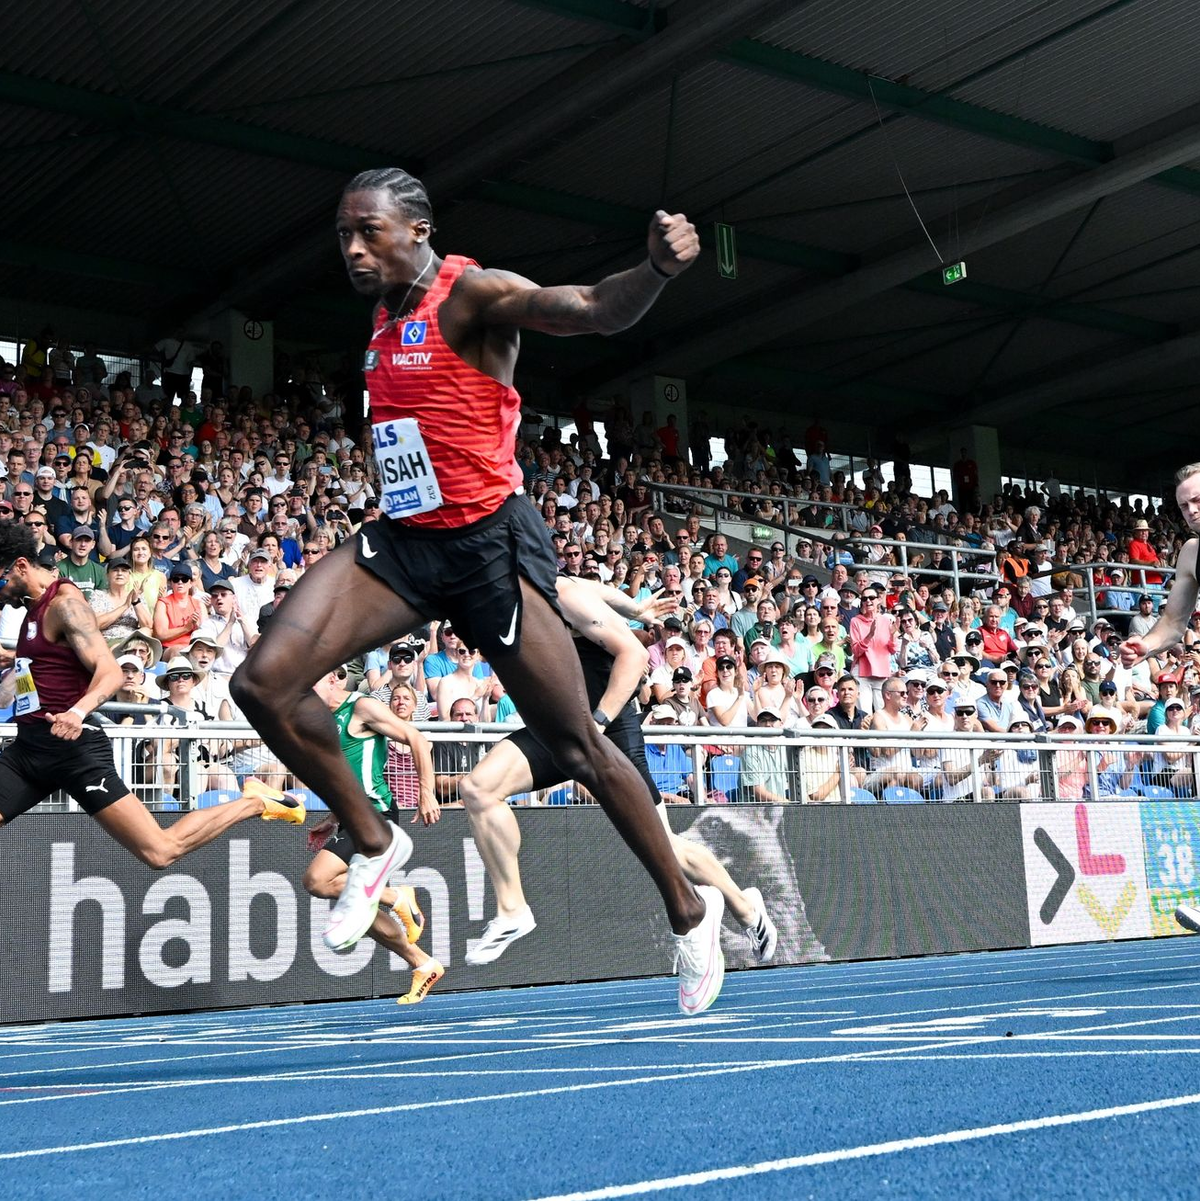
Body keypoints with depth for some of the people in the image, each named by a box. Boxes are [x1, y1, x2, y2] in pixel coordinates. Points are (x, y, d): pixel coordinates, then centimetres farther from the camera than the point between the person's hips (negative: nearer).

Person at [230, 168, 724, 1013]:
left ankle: (690, 912, 20)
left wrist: (657, 269, -48)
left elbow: (591, 311, -29)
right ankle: (373, 845, 10)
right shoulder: (385, 318, 13)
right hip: (403, 541, 7)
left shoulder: (472, 295, -11)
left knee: (577, 748, 0)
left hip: (490, 543, -7)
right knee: (263, 683, -10)